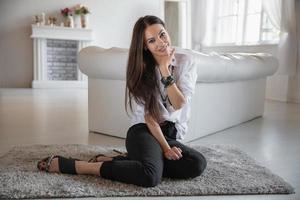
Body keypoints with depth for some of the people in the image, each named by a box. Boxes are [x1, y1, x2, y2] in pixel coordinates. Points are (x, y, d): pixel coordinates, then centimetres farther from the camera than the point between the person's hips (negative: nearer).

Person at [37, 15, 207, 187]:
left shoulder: (186, 61, 0)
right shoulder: (142, 69, -2)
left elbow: (179, 104, -11)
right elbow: (149, 117, -9)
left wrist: (165, 69, -14)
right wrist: (164, 148, -18)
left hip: (173, 135, 4)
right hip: (144, 130, -4)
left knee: (198, 164, -28)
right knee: (150, 176, -34)